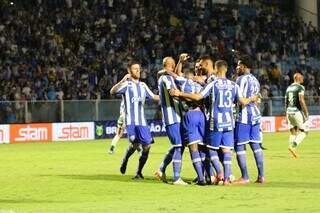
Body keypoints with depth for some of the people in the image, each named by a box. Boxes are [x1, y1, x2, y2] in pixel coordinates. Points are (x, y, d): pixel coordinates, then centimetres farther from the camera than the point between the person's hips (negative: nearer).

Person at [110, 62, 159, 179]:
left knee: (147, 145, -2)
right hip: (131, 120, -6)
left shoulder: (143, 85, 17)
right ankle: (125, 160, 13)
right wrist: (122, 81, -32)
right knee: (135, 144, -18)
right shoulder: (126, 84, -2)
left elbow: (153, 97, 29)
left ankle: (139, 172, 10)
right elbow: (112, 91, -19)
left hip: (142, 121, 6)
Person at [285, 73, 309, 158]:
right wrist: (306, 112, -15)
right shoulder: (300, 87, -8)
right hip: (297, 111, -7)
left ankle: (292, 146, 6)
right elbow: (301, 100, -19)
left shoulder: (289, 88, 15)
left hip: (289, 112, 7)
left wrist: (287, 115, 23)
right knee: (304, 131, 1)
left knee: (293, 132, 13)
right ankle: (293, 146, -16)